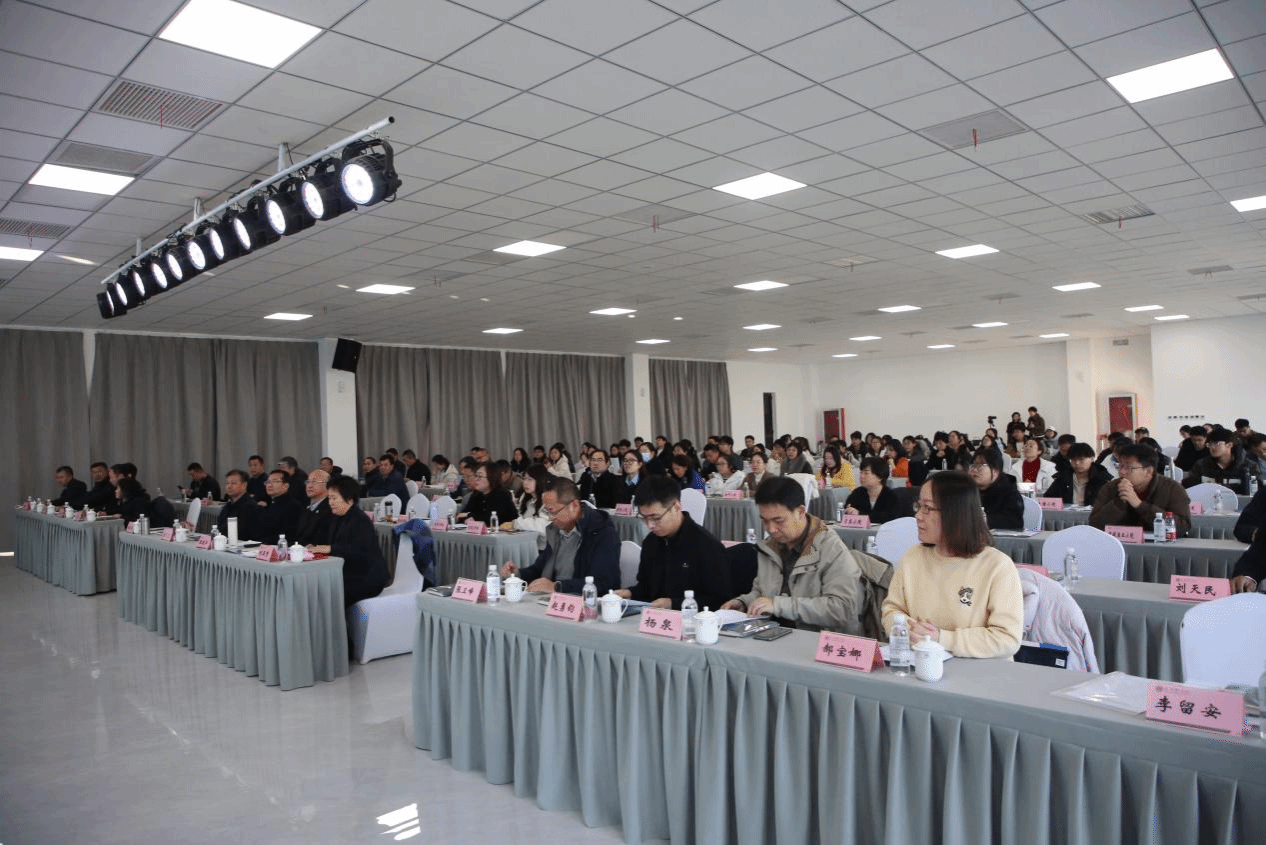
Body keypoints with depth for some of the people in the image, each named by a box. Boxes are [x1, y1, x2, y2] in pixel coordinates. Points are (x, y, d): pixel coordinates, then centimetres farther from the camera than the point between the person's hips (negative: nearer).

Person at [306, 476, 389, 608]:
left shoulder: (361, 520, -14)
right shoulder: (337, 520, 17)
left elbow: (359, 551, -26)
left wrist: (330, 549, -28)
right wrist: (315, 547, -2)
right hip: (347, 575, 9)